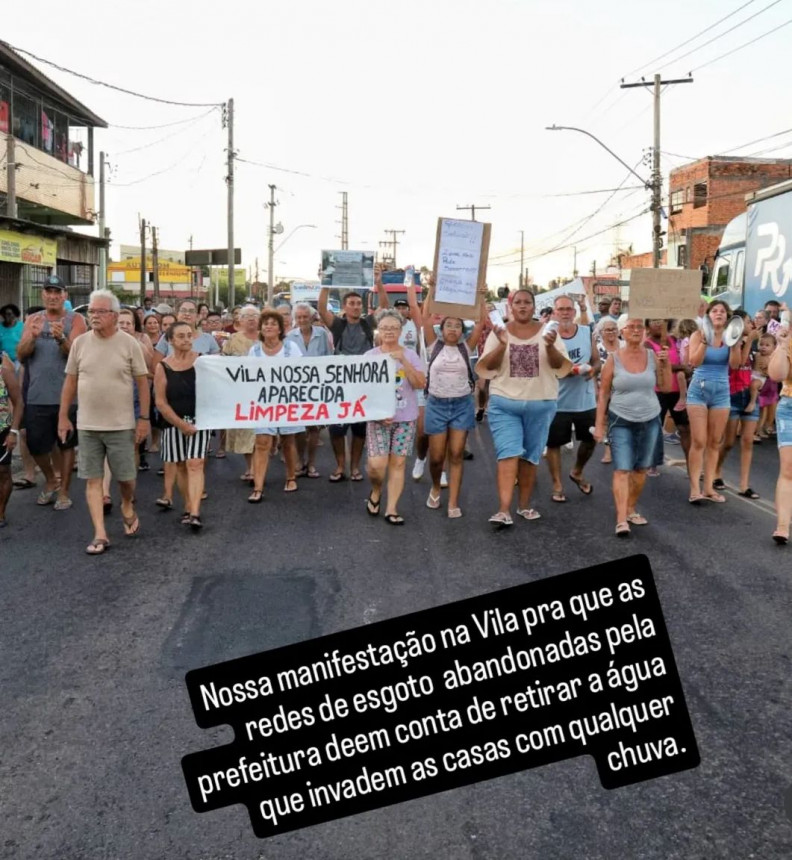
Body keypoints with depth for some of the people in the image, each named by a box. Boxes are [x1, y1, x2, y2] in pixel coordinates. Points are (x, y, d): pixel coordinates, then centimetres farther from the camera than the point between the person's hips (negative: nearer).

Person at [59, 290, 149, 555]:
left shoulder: (129, 344, -5)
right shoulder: (80, 343, 2)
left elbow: (142, 382, -2)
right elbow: (70, 381, 8)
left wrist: (144, 418, -5)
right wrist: (63, 416, 7)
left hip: (121, 425, -2)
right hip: (87, 425, 2)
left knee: (126, 476, 5)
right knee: (93, 479, 3)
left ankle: (127, 507, 38)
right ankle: (100, 535, 9)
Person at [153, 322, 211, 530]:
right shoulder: (163, 367, -1)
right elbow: (160, 402, -3)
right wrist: (181, 424, -9)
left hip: (199, 420, -2)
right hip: (174, 422, 2)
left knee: (195, 464, -12)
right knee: (180, 466, 9)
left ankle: (195, 513, -17)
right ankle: (188, 507, 24)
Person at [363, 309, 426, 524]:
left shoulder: (410, 355, 3)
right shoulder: (370, 356, 0)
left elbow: (420, 384, -8)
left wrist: (403, 361, -17)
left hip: (405, 418, 1)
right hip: (378, 417, -1)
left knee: (397, 463, 2)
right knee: (376, 464, -11)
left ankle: (391, 509, 9)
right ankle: (376, 492, 21)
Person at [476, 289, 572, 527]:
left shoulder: (547, 332, 2)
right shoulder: (499, 332, 1)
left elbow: (561, 367, -3)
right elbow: (486, 368, -5)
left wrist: (550, 347, -23)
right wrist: (502, 345, -21)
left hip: (540, 404, 2)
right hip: (504, 403, -1)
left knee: (530, 456, 11)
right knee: (508, 454, -11)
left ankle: (524, 505, 23)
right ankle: (504, 511, -15)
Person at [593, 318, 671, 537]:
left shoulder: (653, 356, 0)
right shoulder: (614, 359, -5)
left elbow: (666, 387, 5)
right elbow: (603, 393, -1)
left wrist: (666, 364, -9)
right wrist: (599, 424, -4)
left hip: (649, 421, 3)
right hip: (621, 421, -3)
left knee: (641, 469, 11)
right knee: (622, 470, -11)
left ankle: (631, 510, 26)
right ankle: (621, 519, -15)